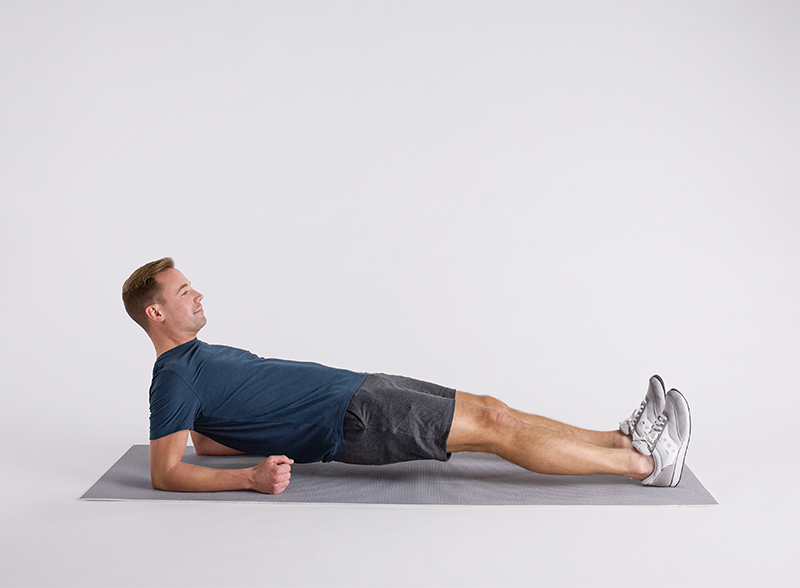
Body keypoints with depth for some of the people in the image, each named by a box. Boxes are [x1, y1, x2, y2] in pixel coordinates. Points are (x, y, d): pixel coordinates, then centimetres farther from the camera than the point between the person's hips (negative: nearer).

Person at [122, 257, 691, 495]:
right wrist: (252, 476, -29)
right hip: (352, 420, -10)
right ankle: (645, 464, -4)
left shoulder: (201, 356, 19)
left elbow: (208, 438, 27)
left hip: (358, 388, 10)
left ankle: (624, 438, 8)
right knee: (494, 428, -11)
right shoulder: (174, 378, -9)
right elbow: (167, 471, -16)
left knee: (491, 409, 4)